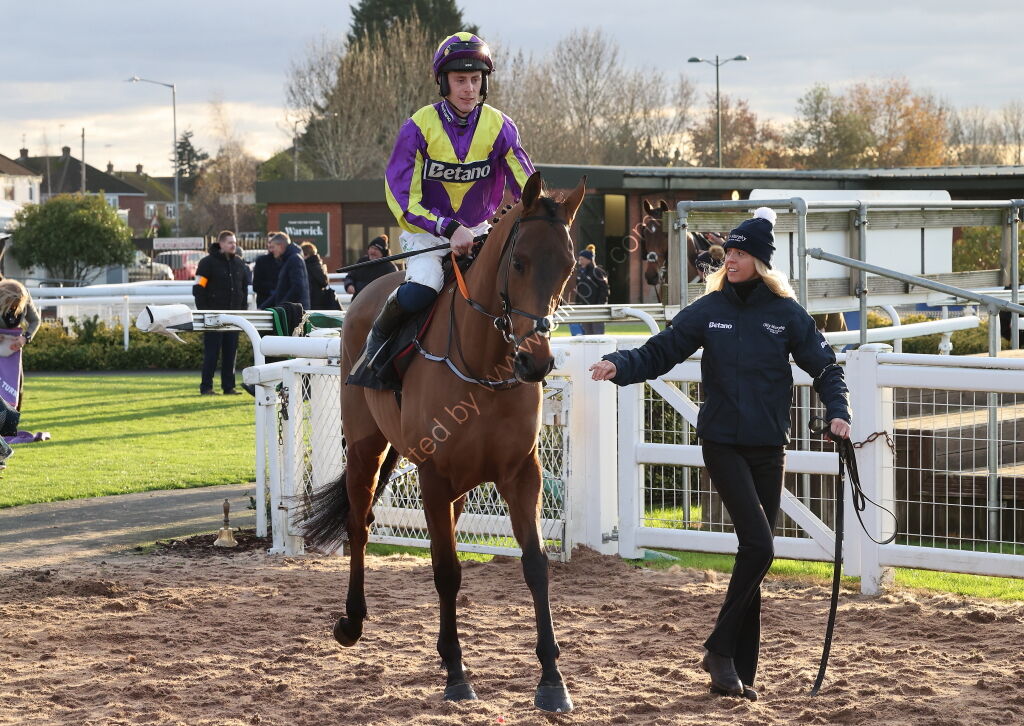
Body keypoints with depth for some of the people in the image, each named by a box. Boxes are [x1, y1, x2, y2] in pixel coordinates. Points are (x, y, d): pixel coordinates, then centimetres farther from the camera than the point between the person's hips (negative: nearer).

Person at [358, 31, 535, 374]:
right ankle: (378, 338, 0)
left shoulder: (499, 127, -5)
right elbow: (402, 197, -15)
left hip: (477, 231, 3)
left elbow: (526, 186, -3)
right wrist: (450, 229, -27)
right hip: (426, 231, -3)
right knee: (421, 290, -32)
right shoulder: (419, 127, -13)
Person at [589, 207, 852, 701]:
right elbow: (659, 353, -2)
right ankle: (722, 649, -1)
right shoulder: (709, 310, -1)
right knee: (759, 545, -15)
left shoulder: (786, 313, 0)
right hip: (722, 444, -2)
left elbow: (824, 366, 4)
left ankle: (736, 668, 14)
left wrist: (838, 411, -12)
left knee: (756, 551, 6)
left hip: (769, 447, 2)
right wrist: (620, 365, -20)